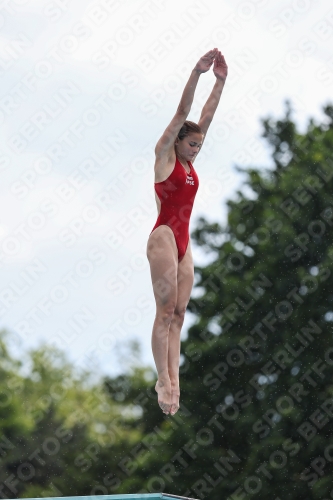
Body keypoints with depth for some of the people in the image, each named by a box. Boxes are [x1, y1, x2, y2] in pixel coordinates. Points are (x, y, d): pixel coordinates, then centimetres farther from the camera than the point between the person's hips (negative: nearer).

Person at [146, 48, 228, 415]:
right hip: (164, 236, -8)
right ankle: (164, 381, -14)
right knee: (166, 311, -12)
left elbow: (206, 117, 13)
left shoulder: (187, 161, 17)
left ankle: (173, 378, -7)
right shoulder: (164, 153, 0)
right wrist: (197, 73, -15)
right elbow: (182, 113, -8)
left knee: (178, 313, -1)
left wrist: (220, 81, 7)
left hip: (183, 242, 8)